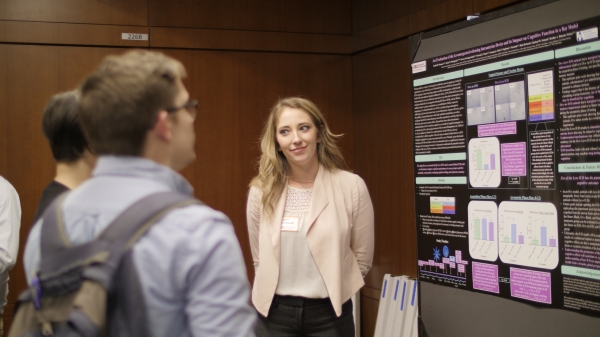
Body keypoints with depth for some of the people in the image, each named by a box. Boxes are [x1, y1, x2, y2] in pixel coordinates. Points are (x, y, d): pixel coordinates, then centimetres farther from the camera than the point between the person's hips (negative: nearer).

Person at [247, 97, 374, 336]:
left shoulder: (351, 186, -8)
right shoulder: (261, 191, -4)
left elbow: (362, 258, 1)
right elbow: (259, 259, 7)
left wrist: (332, 291, 7)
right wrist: (283, 296, 11)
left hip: (328, 314, -1)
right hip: (274, 314, 1)